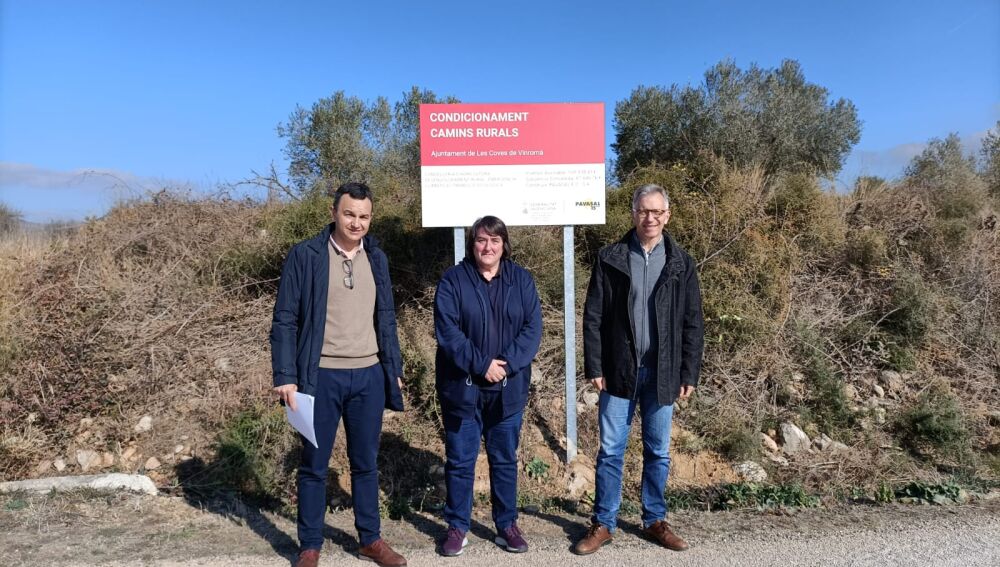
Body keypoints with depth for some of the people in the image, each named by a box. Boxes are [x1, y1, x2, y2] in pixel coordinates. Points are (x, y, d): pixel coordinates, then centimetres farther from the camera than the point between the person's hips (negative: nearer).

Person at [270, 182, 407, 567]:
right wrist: (285, 376, -12)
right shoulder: (305, 255, -5)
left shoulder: (376, 258, 8)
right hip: (322, 376, -3)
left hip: (369, 376, 4)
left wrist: (394, 369, 10)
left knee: (366, 463, 14)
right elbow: (285, 320, -6)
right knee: (314, 465, 9)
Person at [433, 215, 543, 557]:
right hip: (462, 387, -2)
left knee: (505, 459, 13)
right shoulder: (453, 279, -3)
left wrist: (506, 363, -16)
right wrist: (481, 364, -18)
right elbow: (446, 331, -12)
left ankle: (507, 525, 28)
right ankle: (457, 527, 24)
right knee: (460, 460, 8)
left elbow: (533, 328, -4)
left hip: (508, 388, 2)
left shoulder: (522, 280, 3)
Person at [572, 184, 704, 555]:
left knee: (658, 452, 13)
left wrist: (689, 374, 0)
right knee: (610, 451, 6)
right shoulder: (610, 258, -1)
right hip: (619, 370, -1)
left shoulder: (681, 264, 3)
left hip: (662, 373, 1)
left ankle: (655, 520, 29)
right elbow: (593, 317, -2)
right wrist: (594, 367, -7)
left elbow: (693, 324, 4)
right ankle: (603, 524, 19)